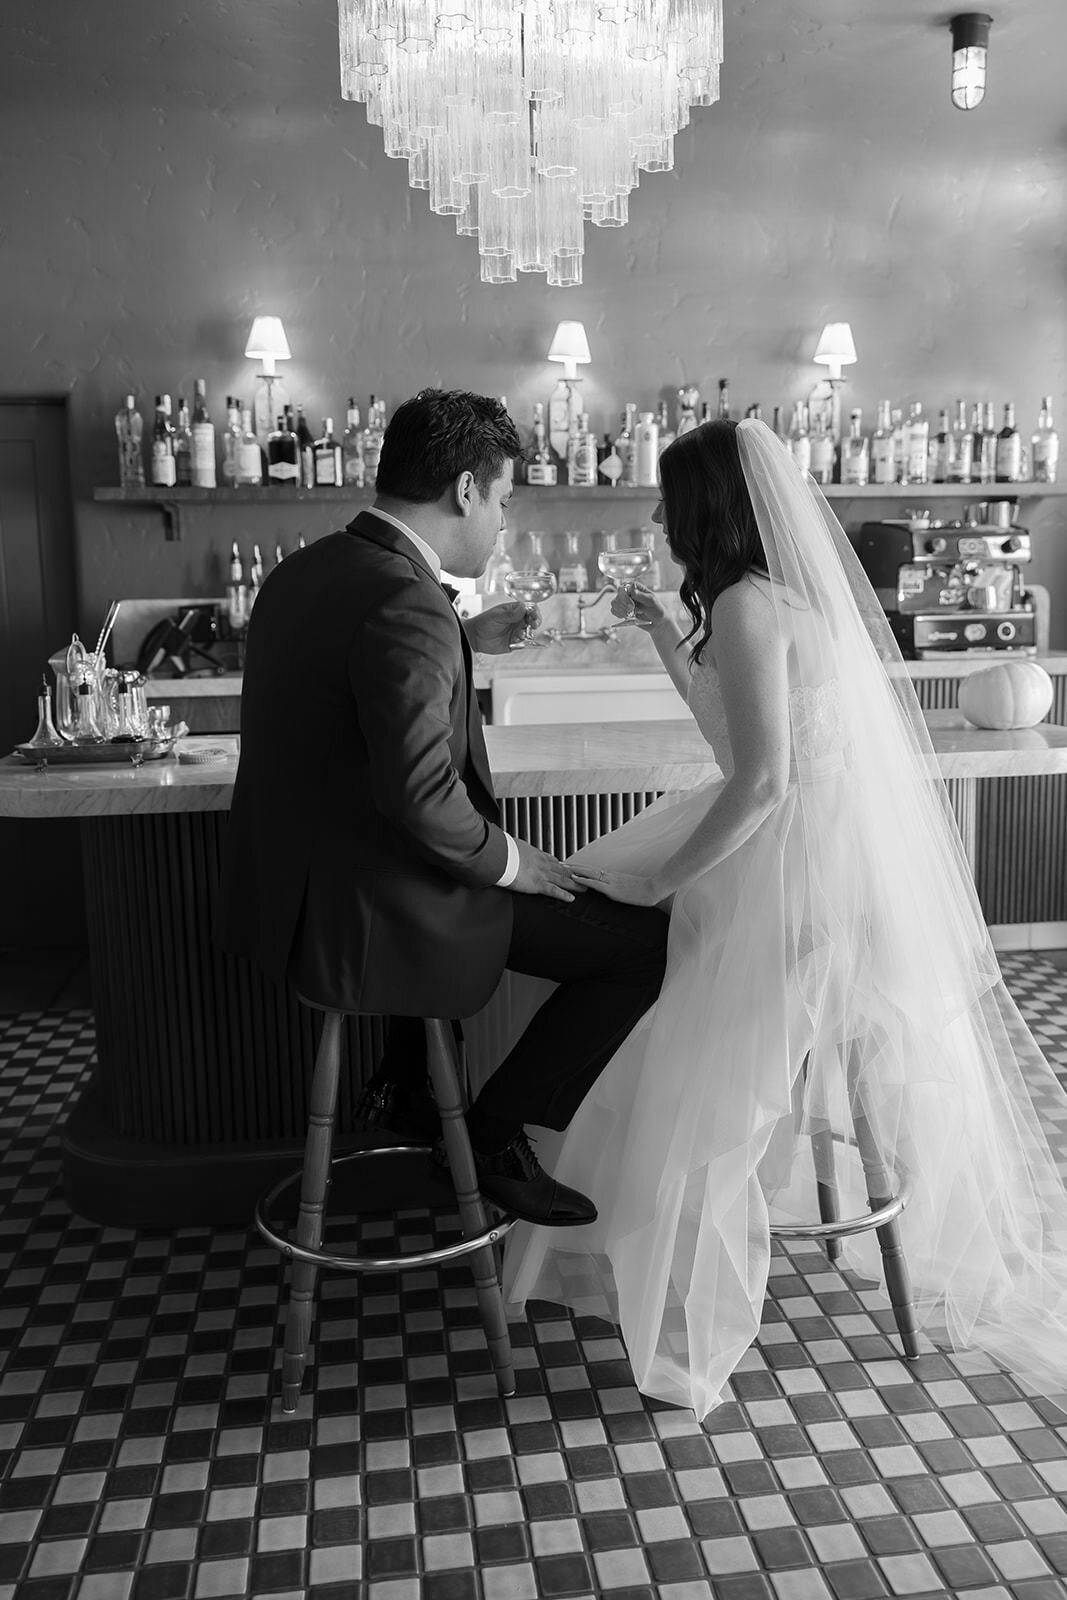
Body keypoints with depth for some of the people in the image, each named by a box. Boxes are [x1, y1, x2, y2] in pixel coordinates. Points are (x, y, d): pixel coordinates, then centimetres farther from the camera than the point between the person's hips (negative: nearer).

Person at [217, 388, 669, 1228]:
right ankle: (495, 1133, 11)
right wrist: (507, 861, -11)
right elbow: (421, 795, -29)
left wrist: (465, 641, 20)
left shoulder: (306, 569, 7)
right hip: (364, 919, -10)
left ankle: (404, 1089, 38)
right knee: (645, 941, -4)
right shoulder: (407, 602, -23)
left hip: (288, 890, 10)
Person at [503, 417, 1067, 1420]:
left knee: (698, 1096, 0)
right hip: (846, 863, 10)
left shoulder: (748, 603, -16)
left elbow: (760, 779, -24)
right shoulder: (794, 594, 13)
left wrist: (663, 879, -15)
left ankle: (691, 1321, 16)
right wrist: (664, 635, 25)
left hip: (797, 878, -10)